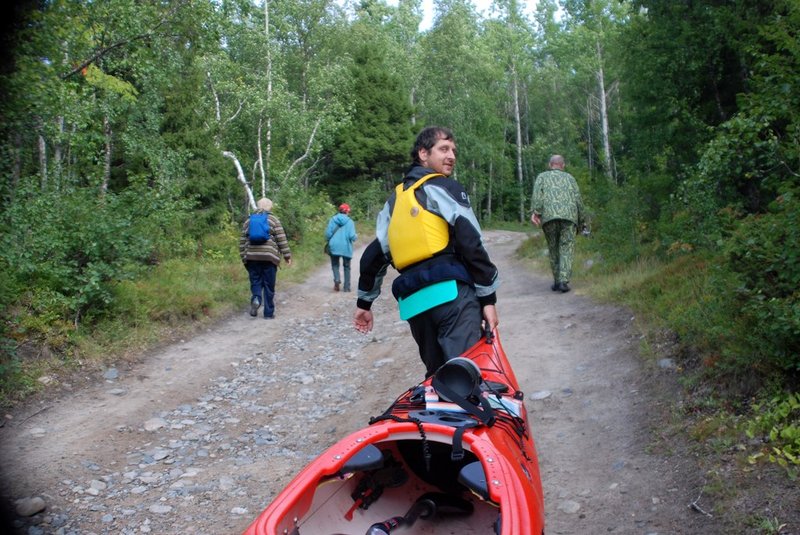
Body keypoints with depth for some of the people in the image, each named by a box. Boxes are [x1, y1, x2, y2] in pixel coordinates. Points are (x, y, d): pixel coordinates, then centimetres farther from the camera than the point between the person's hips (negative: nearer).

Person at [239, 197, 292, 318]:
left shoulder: (248, 221, 12)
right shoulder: (274, 220, 2)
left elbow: (242, 241, 12)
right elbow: (282, 240, -4)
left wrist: (243, 256, 18)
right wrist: (287, 255, 0)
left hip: (252, 257, 2)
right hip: (269, 257, -2)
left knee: (256, 282, 11)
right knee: (269, 285, 4)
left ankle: (256, 299, -19)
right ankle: (269, 312, 7)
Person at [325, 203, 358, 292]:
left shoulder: (332, 219, -1)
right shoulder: (350, 221, -6)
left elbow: (328, 233, -4)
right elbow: (352, 236, -11)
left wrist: (328, 241, 16)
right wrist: (356, 236, 11)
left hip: (334, 247, 1)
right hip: (346, 248, -1)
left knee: (335, 265, 14)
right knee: (346, 267, 13)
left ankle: (337, 279, -14)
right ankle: (347, 287, 13)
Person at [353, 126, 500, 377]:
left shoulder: (395, 199, 25)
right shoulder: (443, 186, 5)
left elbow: (374, 254, 22)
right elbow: (470, 242, -6)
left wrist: (364, 302, 31)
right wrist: (488, 296, -4)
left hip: (413, 301, 7)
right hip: (451, 292, -7)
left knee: (437, 374, 19)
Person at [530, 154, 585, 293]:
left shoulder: (542, 176, 20)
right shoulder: (569, 177, 23)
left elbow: (537, 192, -1)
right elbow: (578, 200, 16)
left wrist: (536, 212, -11)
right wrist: (580, 222, 22)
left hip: (549, 216, 0)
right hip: (569, 216, 0)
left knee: (553, 249, 13)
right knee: (566, 250, 0)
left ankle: (557, 281, 16)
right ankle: (564, 281, -14)